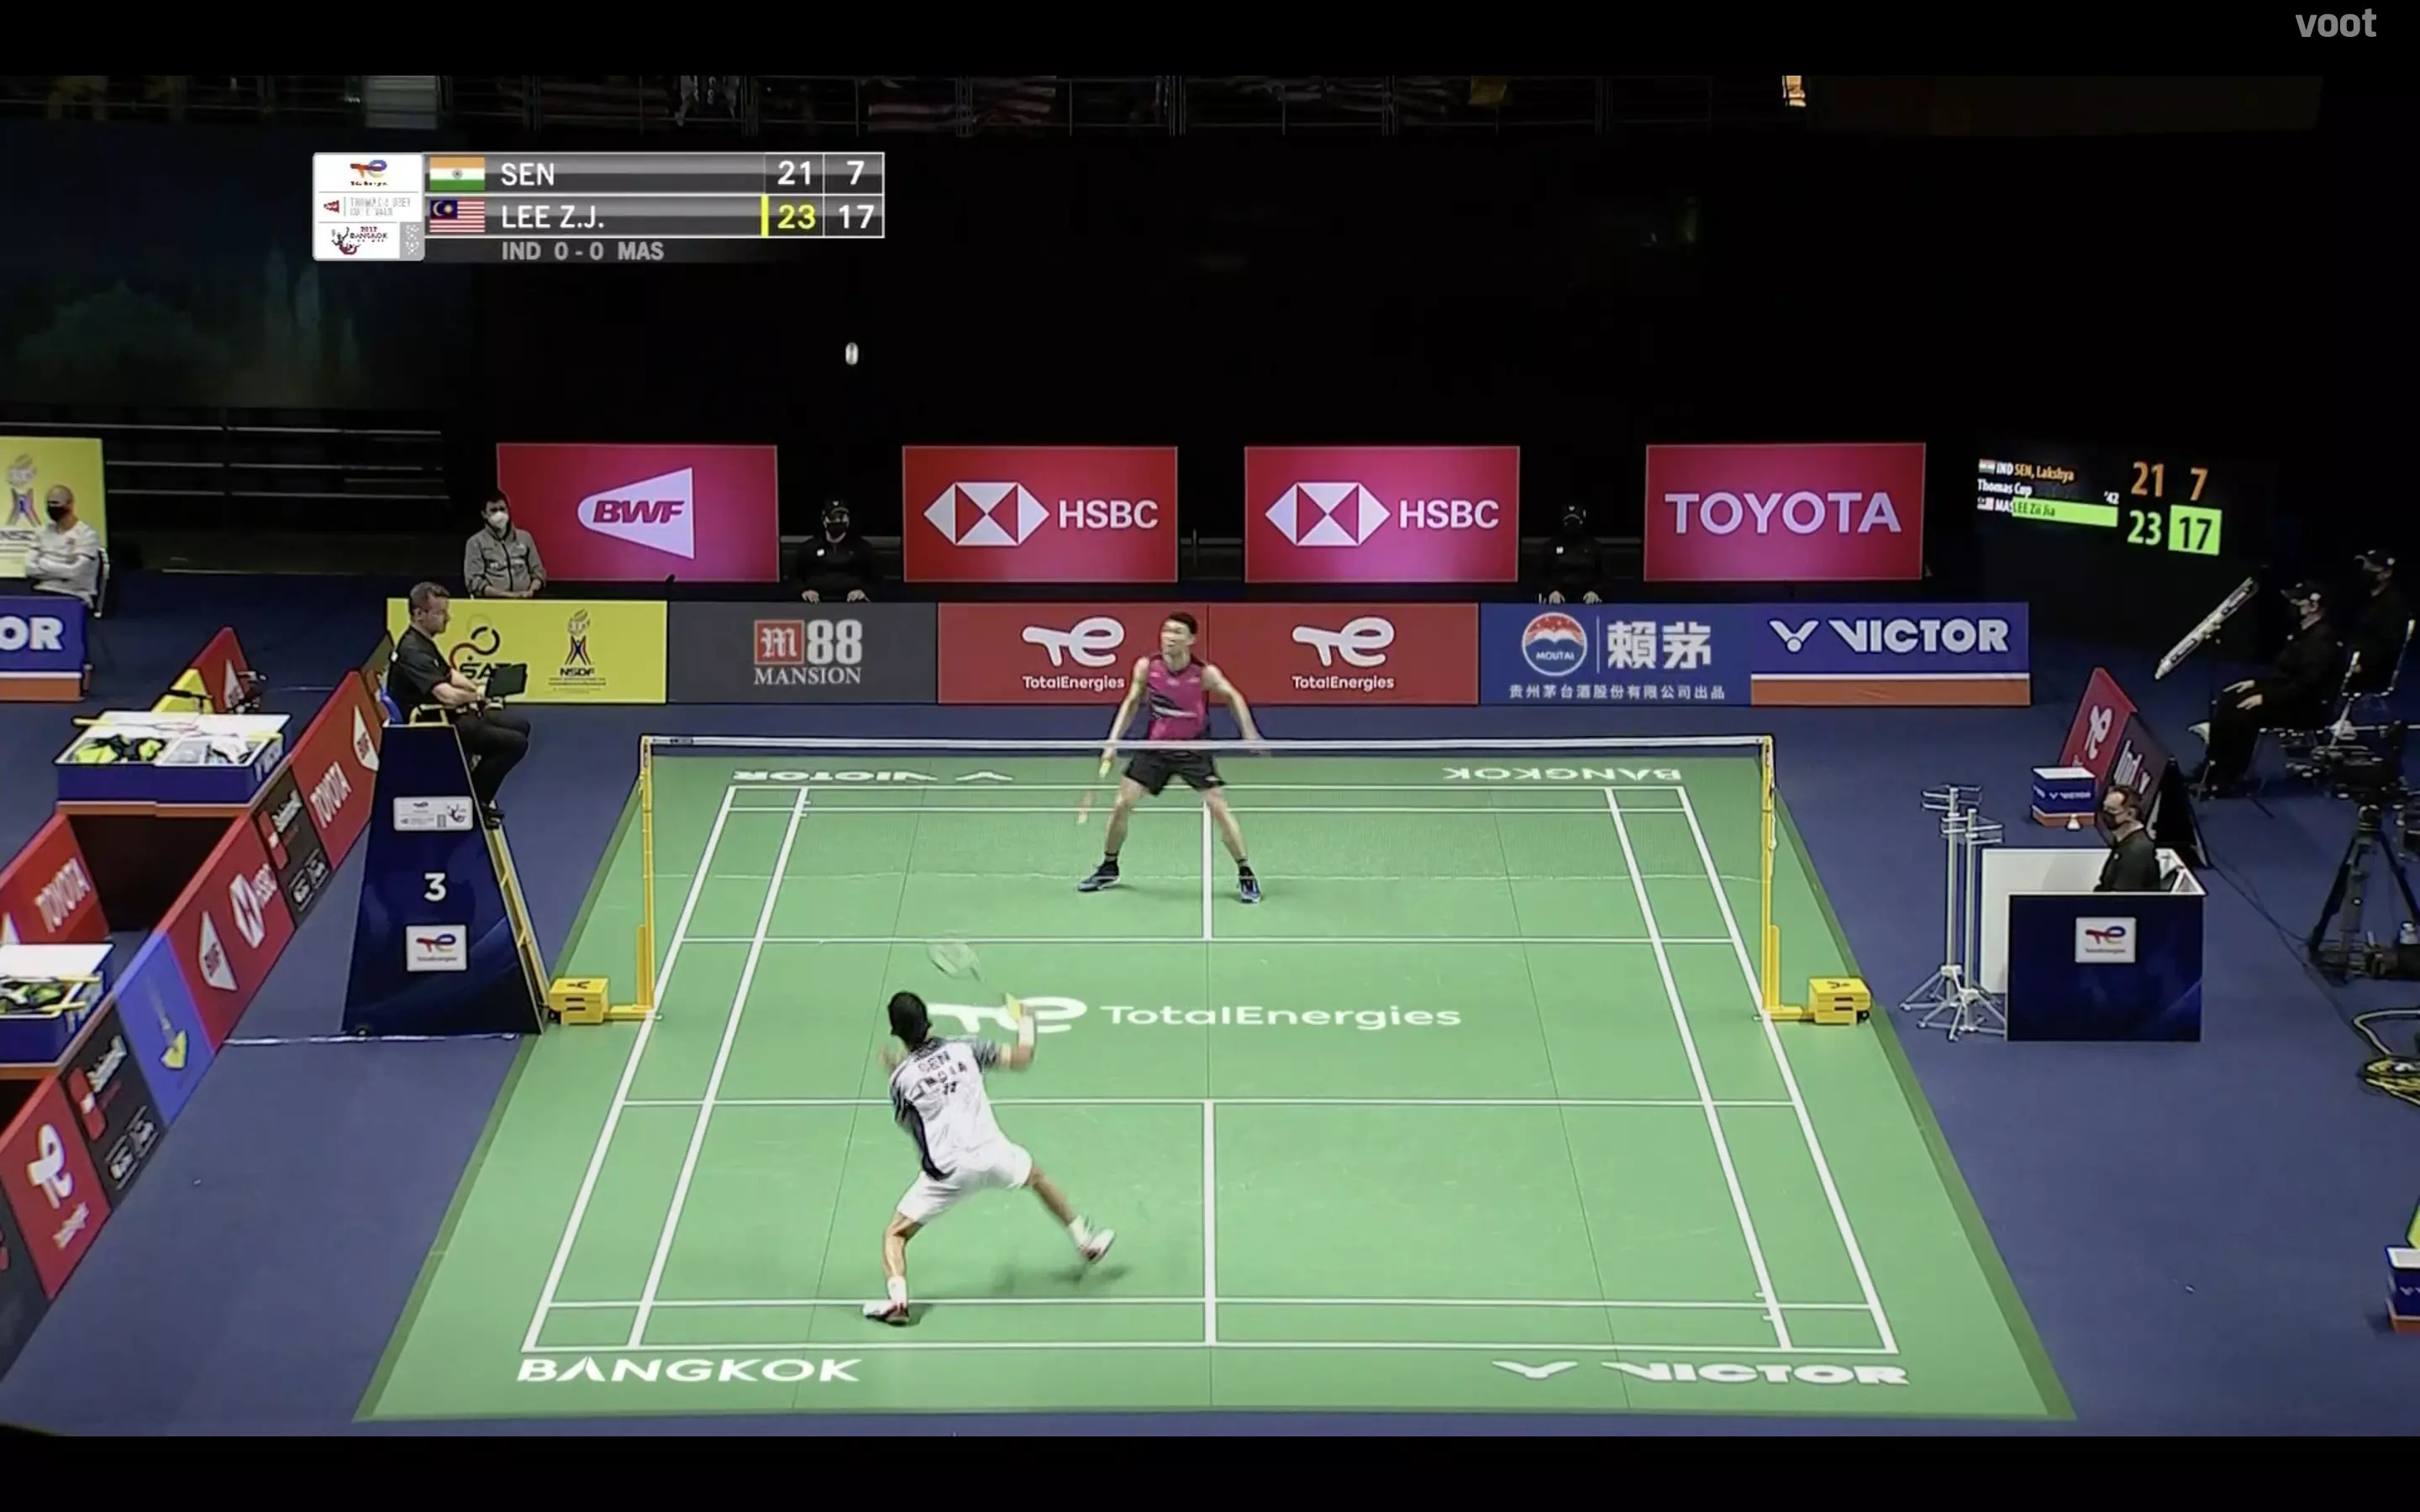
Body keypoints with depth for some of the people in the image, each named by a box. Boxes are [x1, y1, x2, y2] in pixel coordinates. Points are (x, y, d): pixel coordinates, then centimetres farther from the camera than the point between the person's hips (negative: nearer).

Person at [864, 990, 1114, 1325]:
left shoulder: (902, 1078, -7)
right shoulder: (963, 1050, -3)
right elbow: (1021, 1059, 7)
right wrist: (1025, 1024, 26)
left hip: (946, 1173, -2)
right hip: (991, 1155, 3)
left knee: (895, 1234, 10)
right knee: (1038, 1177, 34)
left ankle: (897, 1298, -14)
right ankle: (1085, 1242, 44)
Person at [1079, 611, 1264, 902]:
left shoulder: (1205, 673, -19)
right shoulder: (1146, 667, -12)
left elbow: (1233, 697, -1)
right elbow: (1131, 703, 4)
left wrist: (1249, 733, -11)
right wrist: (1113, 740, -1)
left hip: (1194, 750, -3)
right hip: (1155, 748, 3)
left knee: (1219, 807, -13)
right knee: (1121, 805, 0)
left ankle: (1245, 874, 0)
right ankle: (1108, 868, 21)